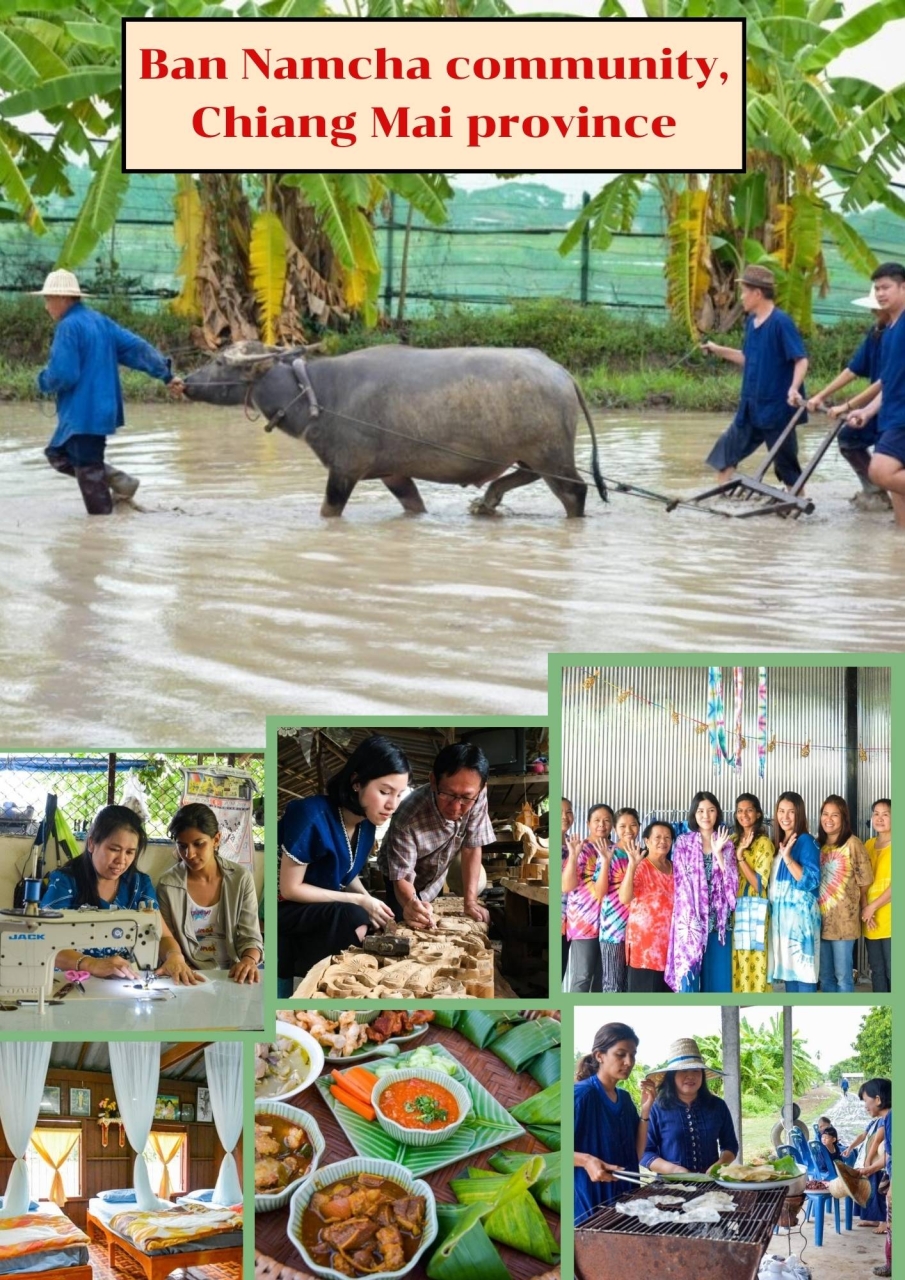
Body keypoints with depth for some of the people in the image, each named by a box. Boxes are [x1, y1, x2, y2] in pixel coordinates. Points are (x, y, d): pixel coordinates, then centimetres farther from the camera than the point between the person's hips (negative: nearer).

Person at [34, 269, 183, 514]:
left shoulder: (68, 327, -16)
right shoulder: (100, 321, 12)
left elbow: (62, 375, -22)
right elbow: (137, 348, 9)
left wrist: (43, 382, 0)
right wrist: (165, 375, 7)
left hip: (83, 414, -10)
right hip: (102, 409, 10)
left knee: (89, 472, -2)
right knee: (57, 454, 21)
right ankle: (121, 481, 14)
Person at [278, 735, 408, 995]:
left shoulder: (367, 823, -2)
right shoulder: (312, 815, -25)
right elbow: (290, 888, -21)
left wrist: (369, 901, -8)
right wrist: (359, 902, -22)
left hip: (328, 913, 8)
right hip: (288, 910, -8)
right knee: (353, 919, -31)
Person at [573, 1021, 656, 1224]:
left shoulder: (625, 1098, 11)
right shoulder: (581, 1094, -13)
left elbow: (636, 1153, 8)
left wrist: (645, 1111, 0)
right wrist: (585, 1160, -30)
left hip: (623, 1198, 8)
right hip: (589, 1202, -7)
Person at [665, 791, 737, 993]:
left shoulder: (726, 844, 10)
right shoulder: (683, 843, 4)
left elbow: (732, 883, 0)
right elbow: (681, 883, -1)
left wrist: (718, 853, -11)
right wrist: (691, 919, -11)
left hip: (718, 920, 2)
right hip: (691, 920, -2)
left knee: (718, 979, 1)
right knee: (688, 977, -6)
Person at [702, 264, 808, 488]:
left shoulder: (781, 322, -15)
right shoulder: (751, 321, 8)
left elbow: (801, 360, -18)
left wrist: (794, 388, -33)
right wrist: (719, 350, 19)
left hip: (776, 408, -8)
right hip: (750, 407, 8)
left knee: (786, 462, 1)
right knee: (726, 450, 8)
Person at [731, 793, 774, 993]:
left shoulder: (763, 843, -6)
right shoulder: (733, 840, 13)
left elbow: (759, 884, -13)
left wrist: (740, 856, -17)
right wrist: (738, 849, -1)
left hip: (754, 910, -6)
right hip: (734, 908, 6)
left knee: (753, 966, -6)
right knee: (737, 966, 5)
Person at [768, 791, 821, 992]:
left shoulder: (806, 841, -7)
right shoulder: (780, 842, 16)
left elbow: (811, 881, -16)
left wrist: (788, 858, -23)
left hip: (800, 914, -8)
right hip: (780, 913, 8)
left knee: (802, 971, -10)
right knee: (787, 969, 8)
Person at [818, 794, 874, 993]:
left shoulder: (852, 844, -8)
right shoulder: (818, 845, 11)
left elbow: (864, 881, -4)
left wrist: (864, 910, 5)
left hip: (843, 919, -6)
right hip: (821, 919, 6)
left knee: (842, 976, -3)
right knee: (825, 976, 10)